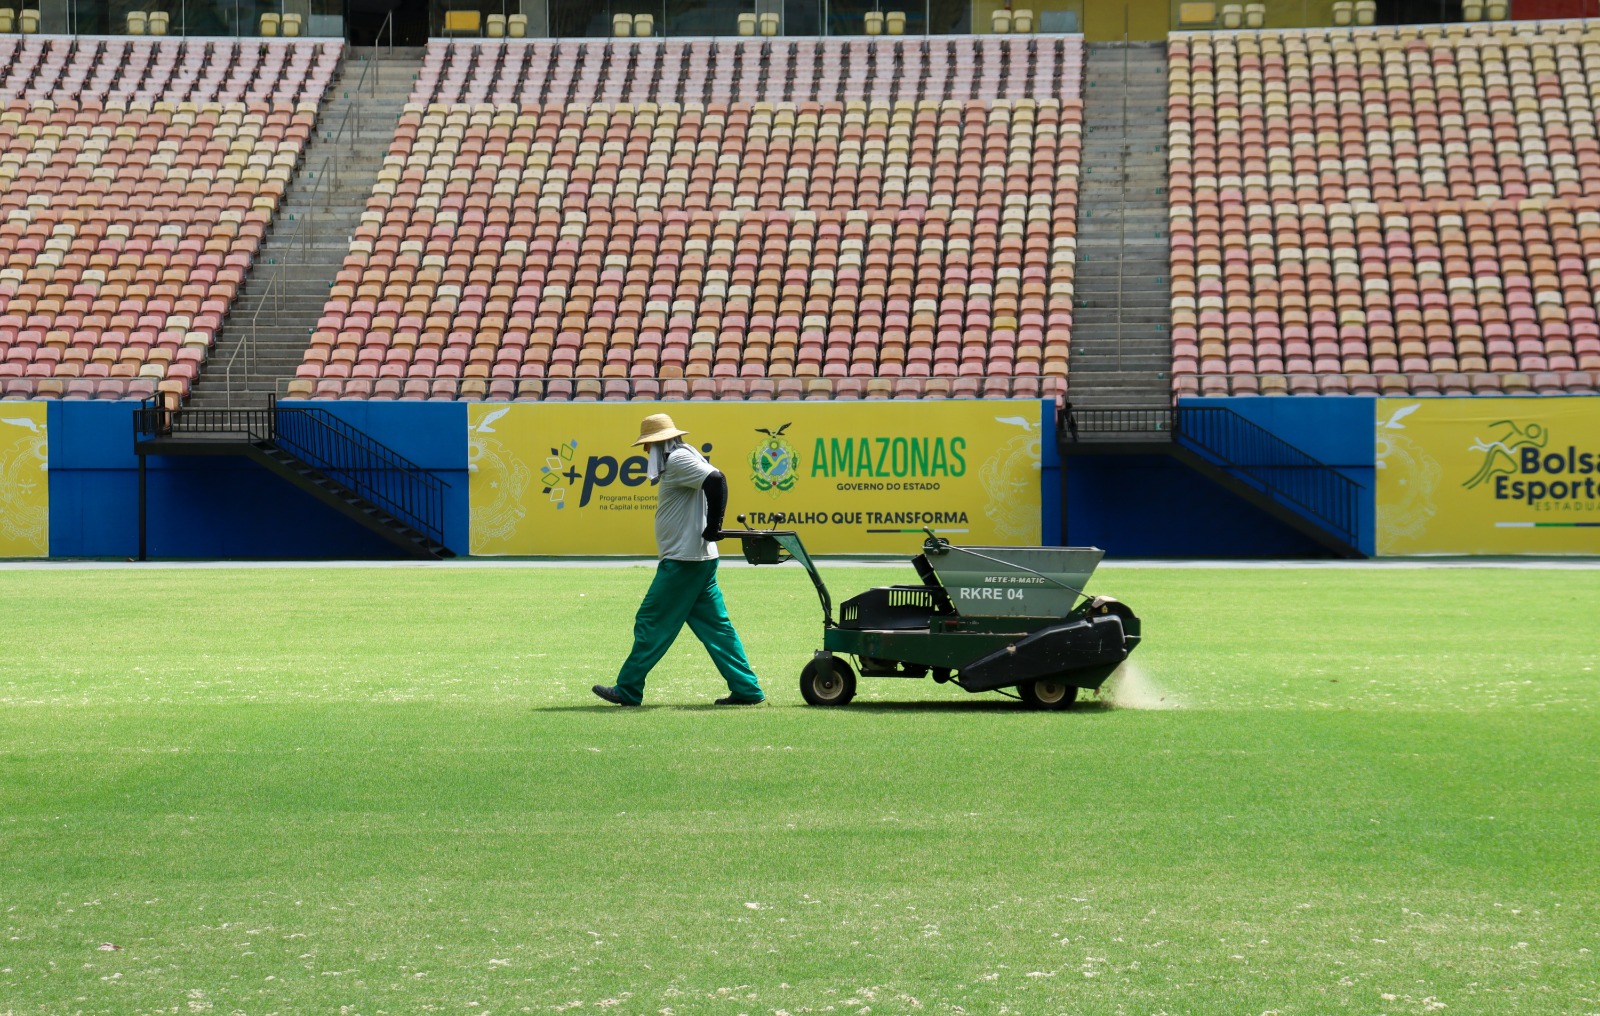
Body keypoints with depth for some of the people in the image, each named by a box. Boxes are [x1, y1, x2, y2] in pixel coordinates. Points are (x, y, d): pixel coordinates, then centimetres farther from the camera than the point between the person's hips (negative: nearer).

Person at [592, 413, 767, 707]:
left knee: (652, 623, -4)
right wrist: (712, 527, 13)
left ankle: (628, 690, 0)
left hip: (683, 560, -10)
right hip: (699, 558, 10)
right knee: (715, 626, 9)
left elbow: (715, 480, -26)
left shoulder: (678, 460, -12)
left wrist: (713, 527, -22)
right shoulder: (677, 460, 19)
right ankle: (746, 689, 8)